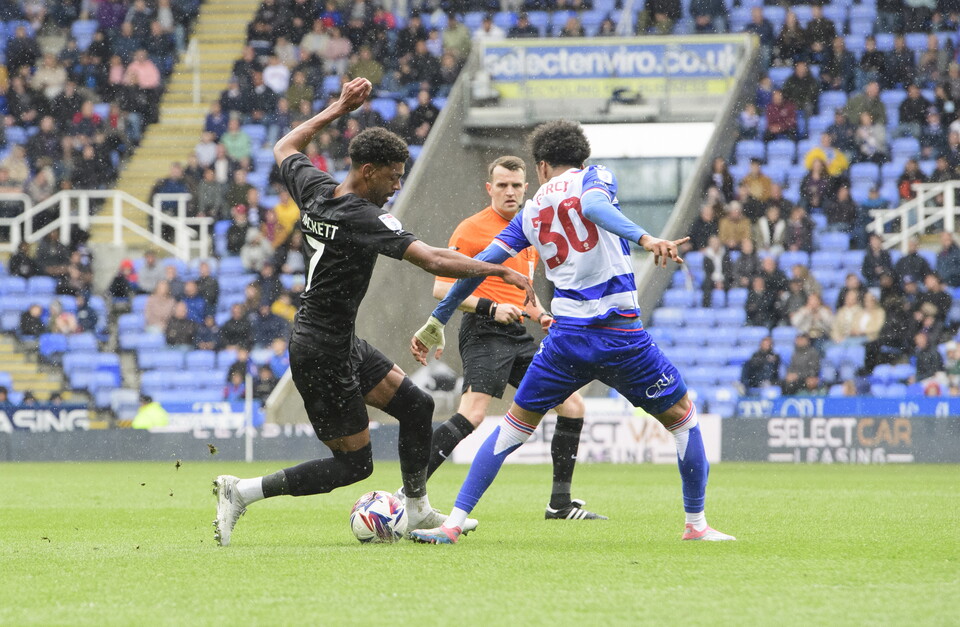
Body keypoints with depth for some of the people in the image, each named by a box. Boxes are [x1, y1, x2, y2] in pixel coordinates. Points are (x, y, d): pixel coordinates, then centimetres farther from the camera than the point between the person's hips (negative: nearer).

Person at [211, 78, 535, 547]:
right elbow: (433, 260, -30)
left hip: (341, 344, 10)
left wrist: (338, 109, 23)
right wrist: (502, 271, -25)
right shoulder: (363, 220, -23)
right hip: (323, 354, -10)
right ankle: (242, 492, -3)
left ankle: (416, 511, 23)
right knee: (354, 464, -2)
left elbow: (285, 148, 22)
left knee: (416, 405, 13)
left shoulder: (315, 190, 0)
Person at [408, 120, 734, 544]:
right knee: (681, 416, 16)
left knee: (515, 425, 16)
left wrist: (437, 322, 21)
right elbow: (592, 206, -20)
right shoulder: (594, 178, 5)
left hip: (567, 338, 3)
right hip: (621, 331, -3)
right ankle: (696, 523, 16)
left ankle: (454, 523, 9)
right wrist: (645, 238, -35)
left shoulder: (531, 212, 15)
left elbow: (481, 265, 14)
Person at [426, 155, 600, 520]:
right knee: (473, 414, -25)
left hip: (518, 337, 8)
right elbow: (441, 288, -9)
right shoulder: (471, 230, -5)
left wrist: (541, 315, 11)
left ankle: (561, 503, 10)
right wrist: (490, 308, -19)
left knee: (572, 404, 4)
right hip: (484, 332, -8)